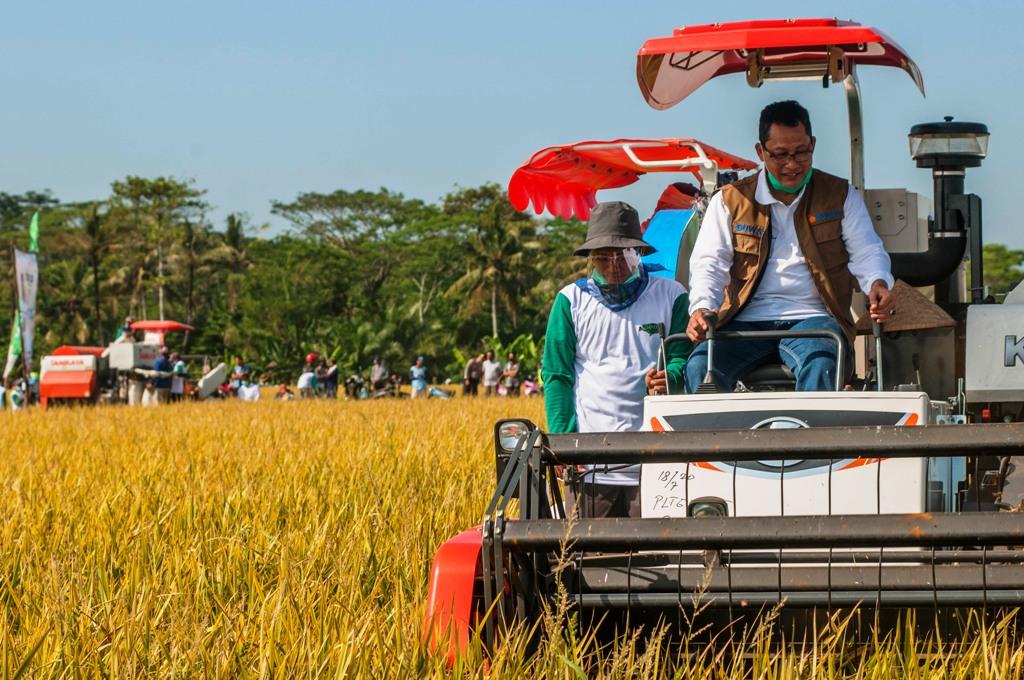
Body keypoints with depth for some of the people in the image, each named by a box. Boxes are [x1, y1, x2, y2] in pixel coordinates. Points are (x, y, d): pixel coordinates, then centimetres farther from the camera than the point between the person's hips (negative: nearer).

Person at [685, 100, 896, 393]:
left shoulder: (840, 196, 13)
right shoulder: (731, 200, 12)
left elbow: (866, 251, 9)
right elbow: (710, 262, 6)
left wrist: (878, 284, -16)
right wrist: (702, 308, -14)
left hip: (812, 317, -1)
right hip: (747, 322, 1)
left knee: (820, 366, -36)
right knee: (700, 368, -28)